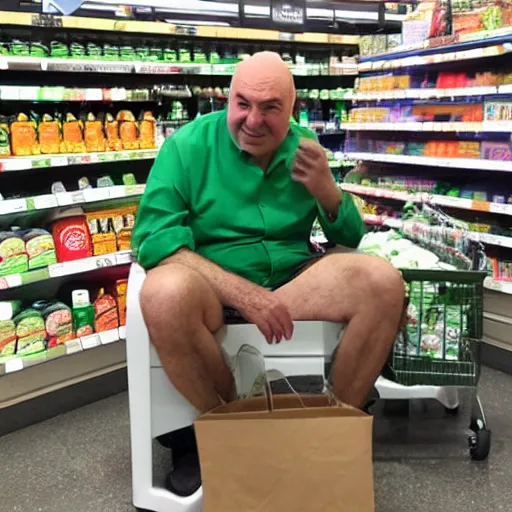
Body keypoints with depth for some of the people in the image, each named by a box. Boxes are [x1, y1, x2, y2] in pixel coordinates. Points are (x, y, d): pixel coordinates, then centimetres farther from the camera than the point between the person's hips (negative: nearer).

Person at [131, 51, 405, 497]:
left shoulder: (305, 149, 6)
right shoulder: (188, 144, -5)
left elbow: (350, 239, 10)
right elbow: (153, 238, -15)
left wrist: (326, 190, -12)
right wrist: (241, 292, -25)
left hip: (292, 277, 3)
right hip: (210, 282, -2)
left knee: (383, 283, -21)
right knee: (165, 295, -37)